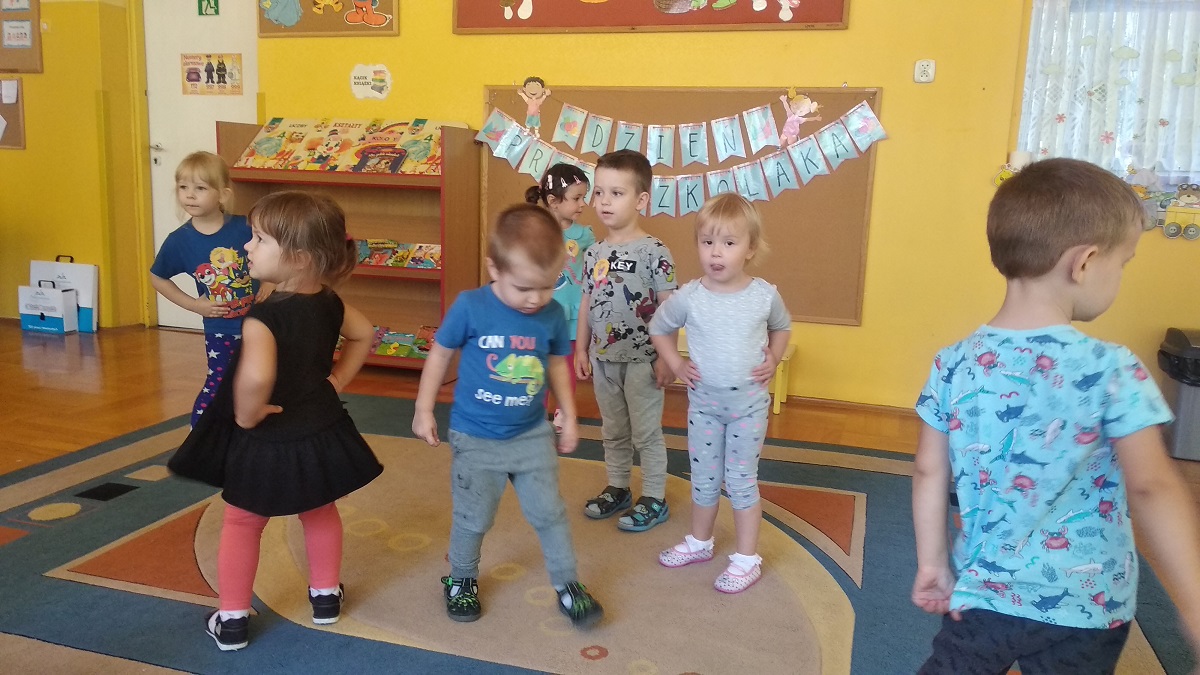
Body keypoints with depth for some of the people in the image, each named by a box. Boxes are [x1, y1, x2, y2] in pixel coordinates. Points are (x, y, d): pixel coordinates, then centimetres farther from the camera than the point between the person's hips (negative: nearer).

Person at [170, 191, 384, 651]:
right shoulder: (329, 303, -5)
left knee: (241, 525, 16)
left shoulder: (263, 316, -28)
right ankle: (326, 595, 39)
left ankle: (232, 619, 24)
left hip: (268, 442, -5)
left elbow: (256, 376, -44)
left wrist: (246, 416, -25)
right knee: (320, 514, 27)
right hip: (321, 432, 6)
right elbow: (364, 335, 13)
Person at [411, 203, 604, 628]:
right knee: (473, 519, 13)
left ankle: (567, 584, 26)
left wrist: (569, 417, 10)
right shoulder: (470, 307, -18)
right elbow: (440, 354, -5)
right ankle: (461, 579, 38)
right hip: (476, 439, -2)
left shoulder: (553, 315, -9)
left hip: (533, 436, 2)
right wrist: (424, 410, -1)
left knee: (549, 513, 9)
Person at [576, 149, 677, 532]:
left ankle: (654, 499, 19)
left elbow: (668, 308, -12)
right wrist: (581, 349, 11)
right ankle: (617, 489, 34)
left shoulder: (653, 251, -13)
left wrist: (666, 357, -15)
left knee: (646, 433, 6)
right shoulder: (594, 253, 4)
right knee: (613, 431, 19)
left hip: (641, 359, -6)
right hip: (603, 358, 6)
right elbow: (587, 304, 11)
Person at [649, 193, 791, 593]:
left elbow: (782, 327, 11)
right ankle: (699, 542, 37)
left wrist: (773, 359, -3)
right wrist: (676, 364, -2)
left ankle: (747, 559, 19)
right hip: (703, 402, 2)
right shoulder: (688, 297, -11)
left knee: (741, 481, 5)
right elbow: (659, 328, 7)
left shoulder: (765, 295, -11)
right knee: (703, 479, 15)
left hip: (749, 404, -2)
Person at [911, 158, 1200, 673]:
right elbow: (1153, 488, -19)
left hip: (982, 593, 2)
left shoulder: (955, 363, -7)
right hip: (1082, 609, -2)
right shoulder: (1111, 370, -17)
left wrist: (932, 562, 8)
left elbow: (929, 472, -1)